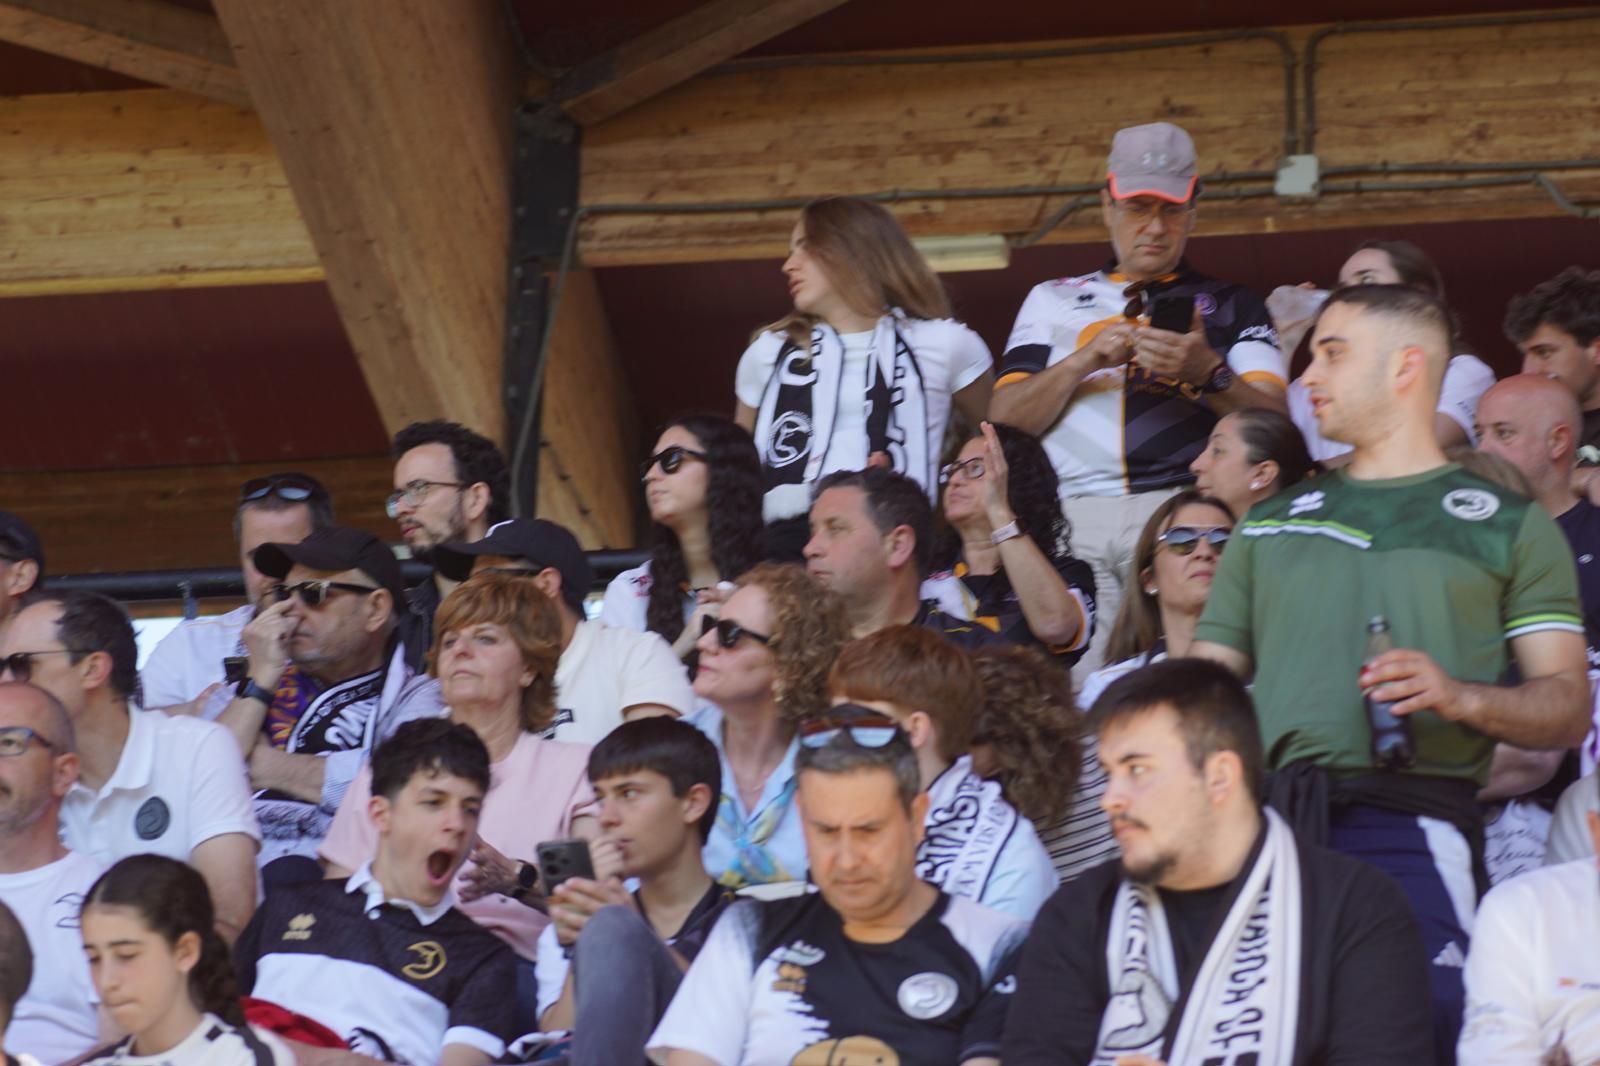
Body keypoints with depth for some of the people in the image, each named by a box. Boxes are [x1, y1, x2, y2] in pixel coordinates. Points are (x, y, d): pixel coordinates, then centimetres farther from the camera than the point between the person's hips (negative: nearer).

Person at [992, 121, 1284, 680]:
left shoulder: (1232, 306, 21)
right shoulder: (1053, 300, 26)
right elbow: (1006, 420, 15)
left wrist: (1209, 375, -12)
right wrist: (1084, 361, 0)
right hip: (1073, 520, 1)